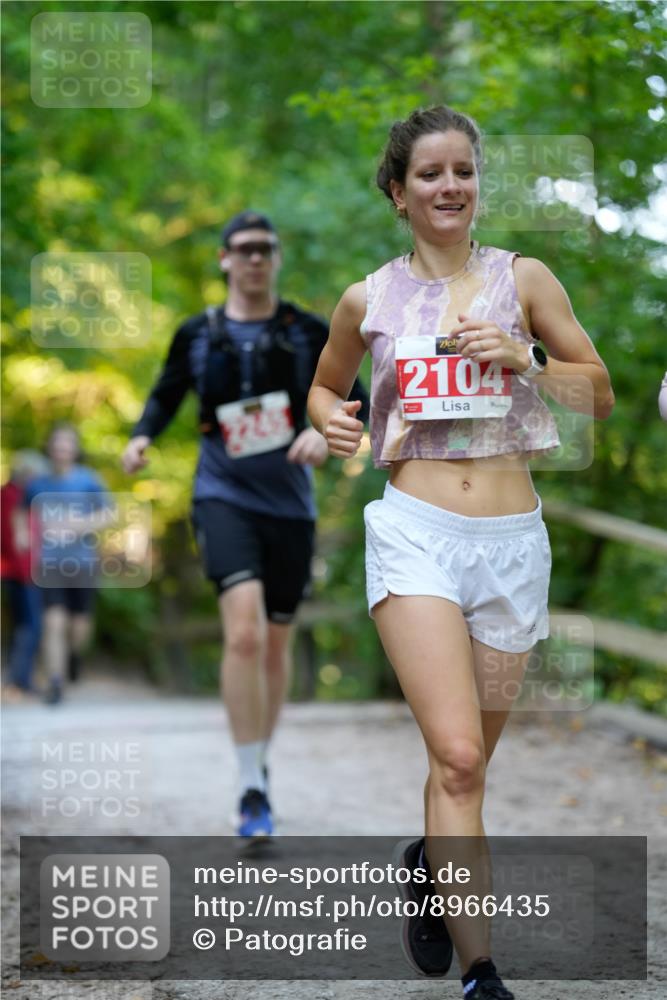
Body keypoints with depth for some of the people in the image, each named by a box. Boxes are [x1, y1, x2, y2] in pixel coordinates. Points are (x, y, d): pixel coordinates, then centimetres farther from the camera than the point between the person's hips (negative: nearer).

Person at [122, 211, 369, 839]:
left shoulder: (307, 334, 4)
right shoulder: (197, 335, 4)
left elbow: (353, 402, 5)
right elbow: (166, 395, 19)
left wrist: (326, 433, -16)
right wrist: (142, 436, -1)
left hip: (290, 504, 2)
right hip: (224, 497, -2)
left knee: (276, 643, 12)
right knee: (244, 632, -22)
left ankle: (259, 765, 34)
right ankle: (252, 790, -17)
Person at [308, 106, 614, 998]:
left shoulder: (523, 278, 5)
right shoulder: (368, 300, 7)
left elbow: (601, 394, 8)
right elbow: (324, 386, 23)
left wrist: (520, 356, -9)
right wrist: (331, 421, 0)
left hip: (513, 540, 2)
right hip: (416, 531, -2)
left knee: (470, 756, 13)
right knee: (456, 755, -17)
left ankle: (429, 866, 44)